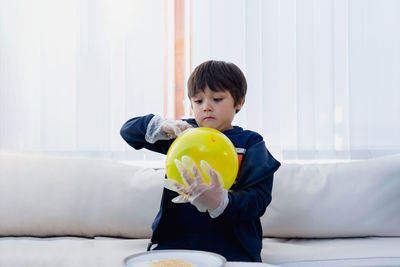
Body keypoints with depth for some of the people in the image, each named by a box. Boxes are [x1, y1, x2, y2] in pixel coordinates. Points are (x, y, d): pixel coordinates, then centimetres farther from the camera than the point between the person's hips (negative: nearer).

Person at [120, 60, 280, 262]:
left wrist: (220, 203, -29)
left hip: (230, 242, -2)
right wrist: (161, 126, -6)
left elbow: (258, 198, -8)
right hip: (176, 236, 3)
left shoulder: (249, 143, 6)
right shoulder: (185, 132, 15)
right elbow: (129, 130, 16)